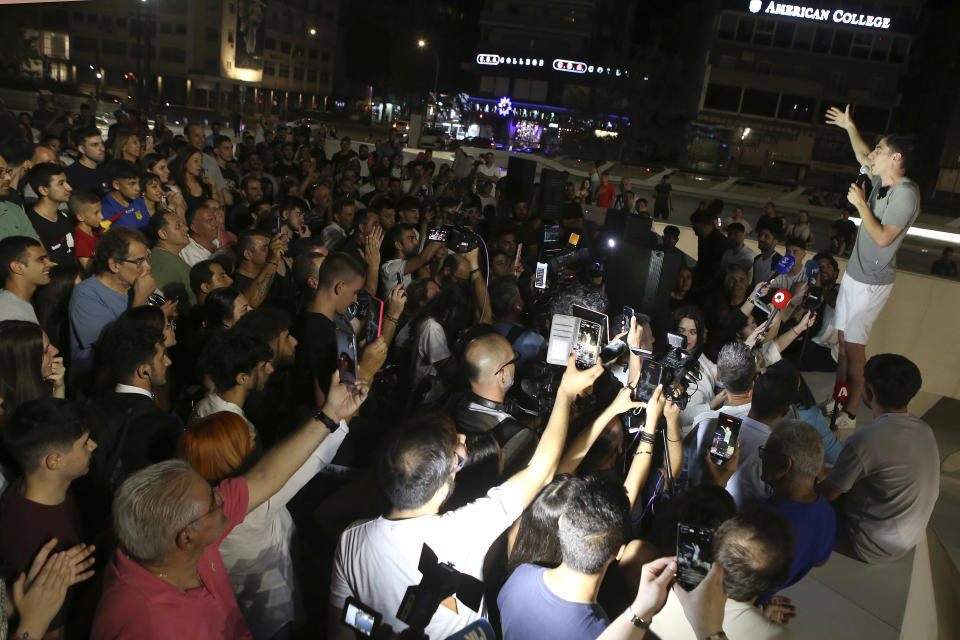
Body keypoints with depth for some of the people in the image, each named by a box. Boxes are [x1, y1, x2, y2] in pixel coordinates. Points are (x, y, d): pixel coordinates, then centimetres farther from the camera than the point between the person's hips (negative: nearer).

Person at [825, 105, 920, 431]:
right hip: (855, 273, 9)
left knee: (854, 346, -6)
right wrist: (850, 127, 33)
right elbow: (863, 159, 30)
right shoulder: (882, 182, 8)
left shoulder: (906, 193, -19)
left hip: (871, 282, -9)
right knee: (843, 340, 13)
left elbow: (883, 238, -25)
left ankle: (850, 415, 2)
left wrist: (861, 204, -18)